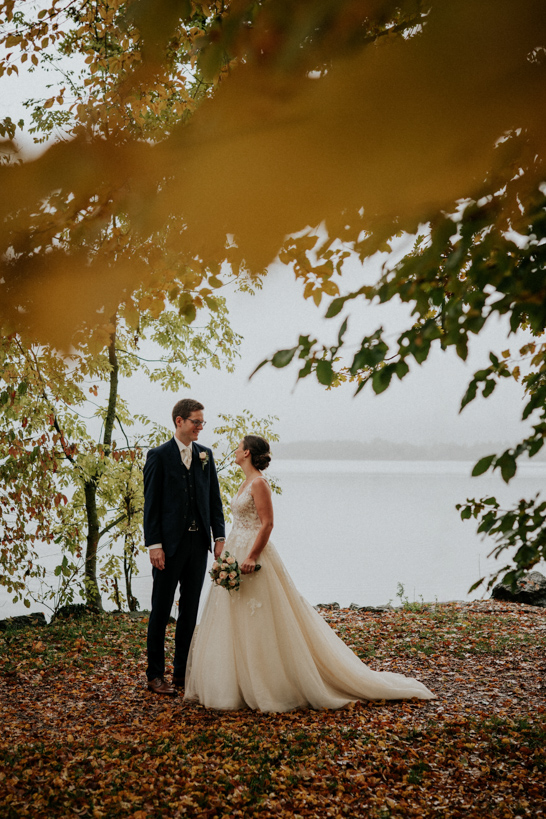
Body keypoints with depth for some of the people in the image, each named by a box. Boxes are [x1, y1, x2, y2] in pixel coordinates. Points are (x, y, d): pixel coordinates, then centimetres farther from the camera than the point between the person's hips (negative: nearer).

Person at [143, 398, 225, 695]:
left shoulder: (205, 454, 9)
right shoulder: (159, 456, -5)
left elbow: (214, 498, 10)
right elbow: (151, 503, -7)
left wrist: (219, 537, 2)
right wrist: (154, 544, -13)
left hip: (198, 542, 5)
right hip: (169, 543, -5)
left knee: (190, 610, 11)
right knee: (161, 610, 3)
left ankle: (182, 672, 20)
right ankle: (155, 675, 12)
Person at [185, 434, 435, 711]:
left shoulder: (259, 483, -14)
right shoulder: (246, 483, 15)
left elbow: (267, 524, -19)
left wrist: (251, 558, -24)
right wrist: (229, 554, 19)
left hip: (253, 557, -10)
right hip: (237, 554, 10)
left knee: (257, 624, -5)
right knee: (234, 623, 11)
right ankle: (242, 685, 18)